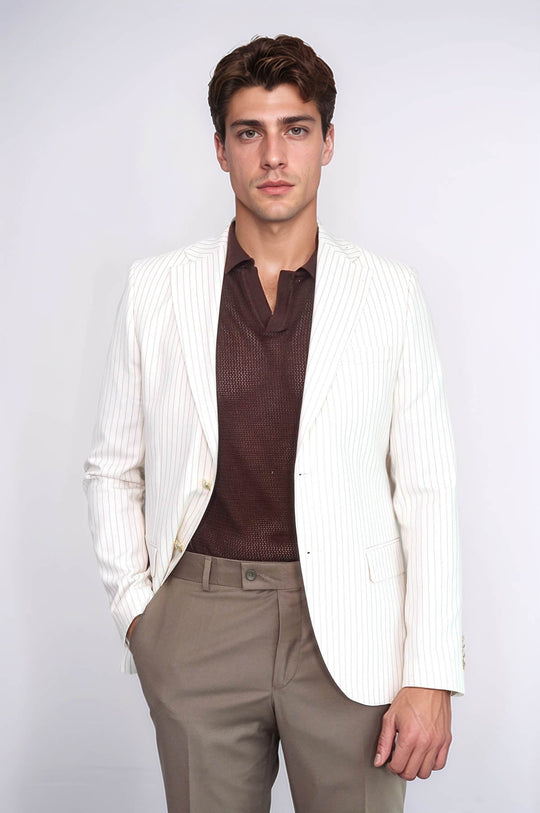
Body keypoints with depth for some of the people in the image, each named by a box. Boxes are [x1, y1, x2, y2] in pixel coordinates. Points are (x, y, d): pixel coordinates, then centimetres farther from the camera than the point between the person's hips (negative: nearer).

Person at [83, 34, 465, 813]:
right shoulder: (155, 289, 3)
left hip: (348, 629, 0)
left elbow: (428, 487, -1)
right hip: (198, 623, 1)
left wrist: (432, 676, -6)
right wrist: (133, 605, 1)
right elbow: (114, 468, 11)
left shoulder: (391, 293, 0)